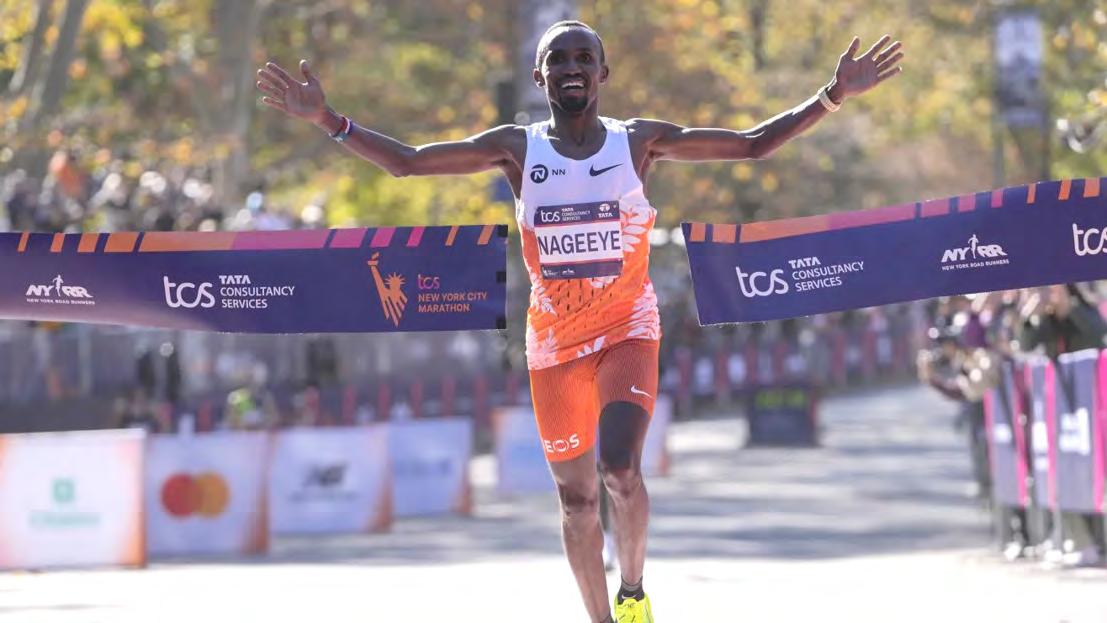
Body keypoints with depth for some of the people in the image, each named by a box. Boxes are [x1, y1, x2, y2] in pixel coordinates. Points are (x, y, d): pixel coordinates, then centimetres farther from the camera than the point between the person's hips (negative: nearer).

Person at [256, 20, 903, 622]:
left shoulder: (639, 141, -3)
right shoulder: (516, 148, -2)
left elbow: (752, 143, -1)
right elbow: (406, 161, -3)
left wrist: (833, 97, -10)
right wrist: (328, 120, -14)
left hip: (628, 330, -2)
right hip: (553, 341, 2)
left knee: (621, 469, -22)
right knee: (577, 496, 6)